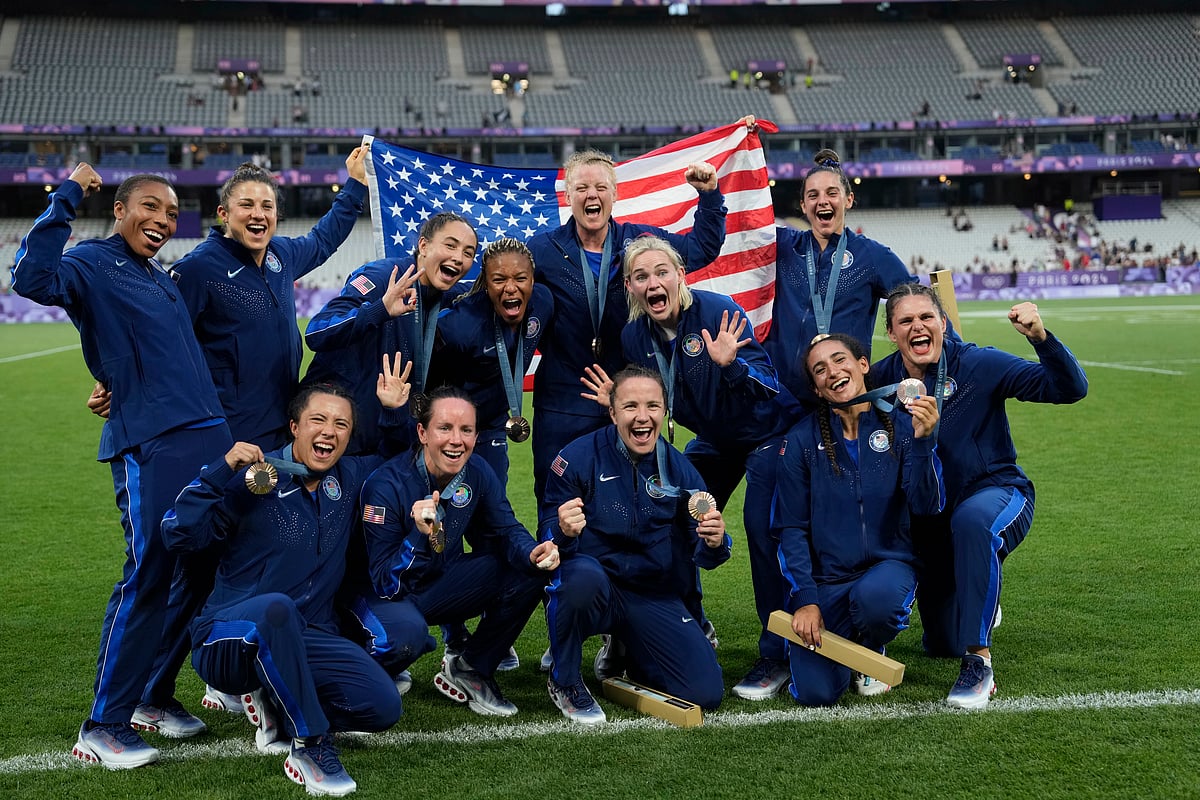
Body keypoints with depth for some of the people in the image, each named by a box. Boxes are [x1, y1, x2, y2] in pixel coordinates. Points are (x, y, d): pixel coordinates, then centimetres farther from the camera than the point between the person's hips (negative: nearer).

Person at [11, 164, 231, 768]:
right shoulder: (90, 264, -2)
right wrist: (66, 197, -19)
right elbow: (32, 277, -25)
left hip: (211, 439, 8)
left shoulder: (162, 279, 21)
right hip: (149, 446, -8)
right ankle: (103, 727, 1)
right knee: (147, 578, -9)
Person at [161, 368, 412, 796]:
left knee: (383, 707, -18)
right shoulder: (257, 477, -11)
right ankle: (310, 745, -26)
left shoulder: (350, 478, 5)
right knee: (276, 607, -41)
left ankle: (276, 704, 7)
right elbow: (179, 535, -20)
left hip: (307, 638, 5)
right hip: (228, 640, -5)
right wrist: (223, 469, -28)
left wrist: (394, 409, 8)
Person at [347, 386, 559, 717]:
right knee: (406, 633, -40)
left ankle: (469, 671, 2)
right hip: (384, 595, -6)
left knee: (532, 570, -12)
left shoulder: (477, 472, -12)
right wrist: (421, 536, -44)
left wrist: (533, 553, -26)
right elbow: (386, 583, -26)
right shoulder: (386, 486, -27)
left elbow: (505, 532, -2)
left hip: (440, 584, 6)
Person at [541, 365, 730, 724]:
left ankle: (627, 655, 24)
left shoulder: (679, 469, -1)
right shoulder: (578, 458, -12)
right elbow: (548, 543, -14)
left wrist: (713, 542, -23)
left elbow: (698, 553, 1)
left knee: (706, 693, -9)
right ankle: (564, 680, -10)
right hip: (591, 588, -3)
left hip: (654, 597, 3)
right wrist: (564, 533, -37)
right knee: (583, 573, -39)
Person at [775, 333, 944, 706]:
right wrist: (804, 600, -11)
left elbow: (927, 505, -11)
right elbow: (791, 528, -2)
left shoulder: (900, 426, -1)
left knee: (874, 596, -37)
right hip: (824, 578, 0)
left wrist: (923, 440, -26)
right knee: (816, 692, -18)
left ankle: (872, 649, 2)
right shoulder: (802, 439, -2)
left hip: (887, 566, 0)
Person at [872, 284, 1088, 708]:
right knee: (943, 645, 12)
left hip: (996, 492, -4)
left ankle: (979, 664, -33)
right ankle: (979, 601, 51)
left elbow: (1069, 389, -20)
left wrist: (1040, 337, -36)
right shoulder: (881, 380, -7)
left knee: (972, 519, -43)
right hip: (928, 518, 4)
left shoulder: (978, 365, -15)